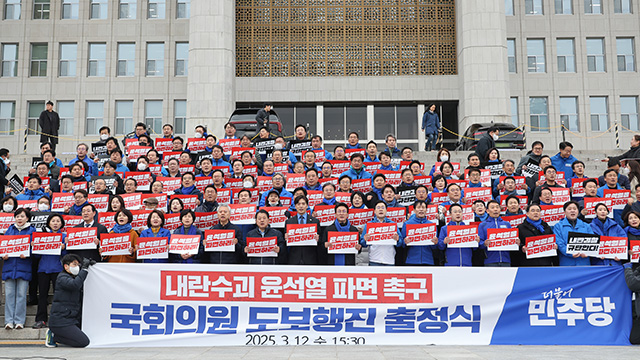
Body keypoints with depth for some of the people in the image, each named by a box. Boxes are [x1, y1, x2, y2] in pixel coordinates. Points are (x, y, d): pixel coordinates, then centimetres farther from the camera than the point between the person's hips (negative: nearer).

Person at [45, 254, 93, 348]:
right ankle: (53, 336, -2)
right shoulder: (62, 278, -10)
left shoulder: (74, 278, 20)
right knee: (84, 342, -16)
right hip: (61, 321, -10)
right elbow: (74, 285, -29)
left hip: (72, 320, 10)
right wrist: (84, 268, -25)